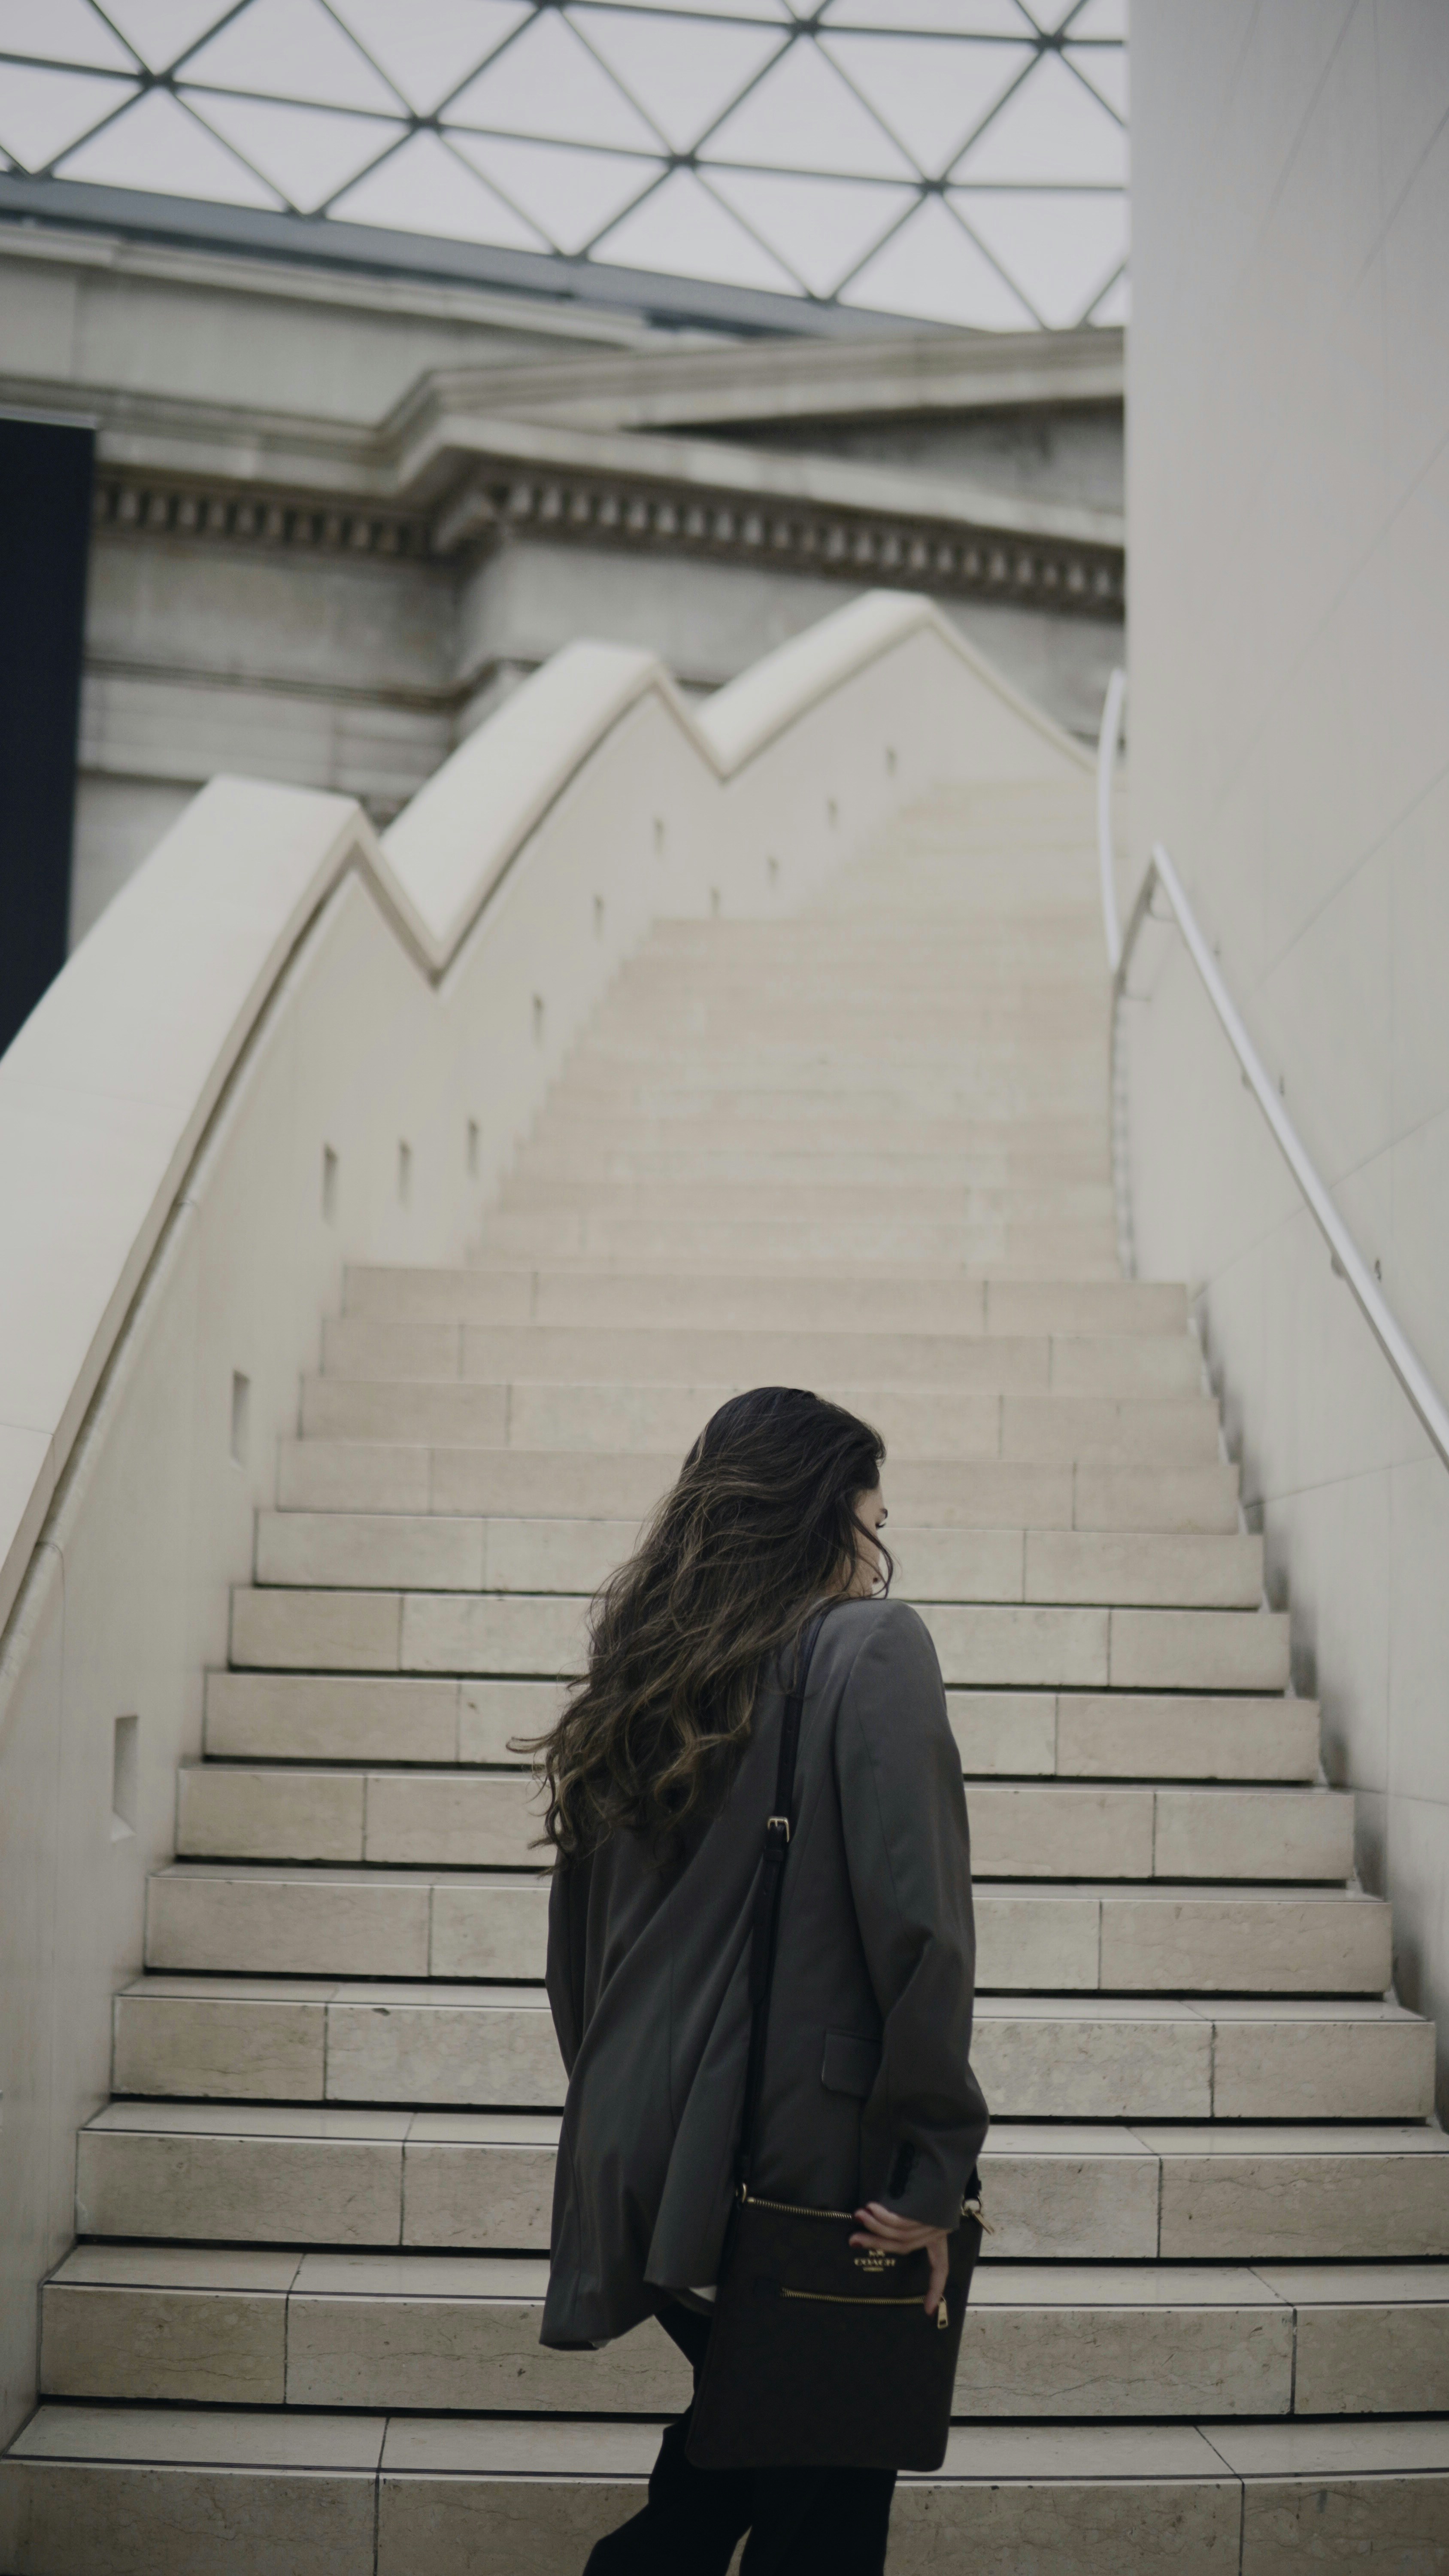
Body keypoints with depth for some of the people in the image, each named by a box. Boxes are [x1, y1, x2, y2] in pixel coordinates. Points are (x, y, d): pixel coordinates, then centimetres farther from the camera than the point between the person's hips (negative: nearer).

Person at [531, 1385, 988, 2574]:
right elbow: (917, 1918, -18)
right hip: (805, 2158, -6)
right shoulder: (872, 1648, -9)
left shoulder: (641, 1671, 11)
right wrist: (933, 2169, -14)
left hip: (643, 2155, 7)